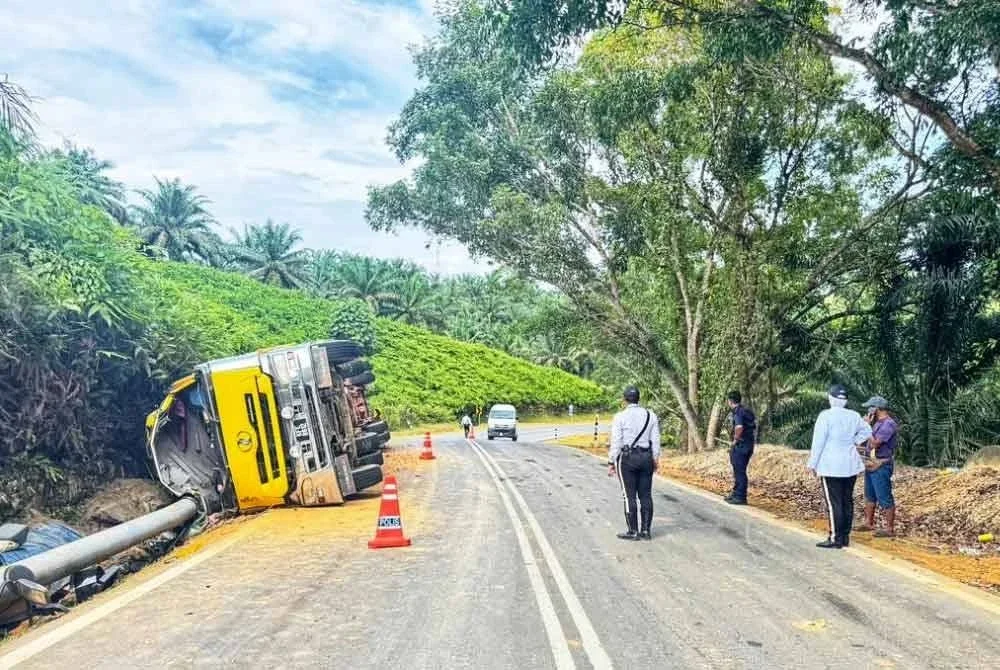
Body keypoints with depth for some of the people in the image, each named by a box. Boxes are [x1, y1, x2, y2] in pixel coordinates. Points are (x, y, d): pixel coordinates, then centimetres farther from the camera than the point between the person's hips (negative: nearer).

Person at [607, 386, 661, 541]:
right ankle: (645, 531, 11)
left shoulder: (620, 417, -10)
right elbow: (655, 441, 4)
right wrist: (655, 461, 12)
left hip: (627, 459, -5)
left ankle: (632, 531, 5)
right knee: (645, 495, 8)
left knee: (629, 496, 1)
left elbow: (616, 442, -11)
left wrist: (611, 463, -6)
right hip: (646, 458, 5)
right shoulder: (651, 416, 3)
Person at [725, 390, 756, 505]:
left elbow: (739, 427, -32)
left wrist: (735, 440, -18)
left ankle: (740, 497, 2)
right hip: (748, 445, 10)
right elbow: (754, 426, 23)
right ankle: (736, 494, 28)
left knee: (740, 471, -3)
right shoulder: (747, 411, 14)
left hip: (741, 445, -10)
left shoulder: (738, 412, -16)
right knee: (738, 471, 19)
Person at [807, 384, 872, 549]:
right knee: (847, 501, 11)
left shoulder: (826, 415, -13)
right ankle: (845, 537, 17)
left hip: (830, 466, -6)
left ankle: (835, 539, -2)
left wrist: (812, 463, -6)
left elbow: (818, 441, -12)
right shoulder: (854, 416, 5)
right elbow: (867, 430, 22)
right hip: (850, 465, 6)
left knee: (834, 503, -4)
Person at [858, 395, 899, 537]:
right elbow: (867, 440, 15)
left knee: (885, 499, -3)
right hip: (871, 464, 10)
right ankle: (869, 523, 29)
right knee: (869, 496, 18)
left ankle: (890, 529, 4)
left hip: (881, 466, -10)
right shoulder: (877, 422, 11)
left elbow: (874, 443, -23)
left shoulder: (889, 424, -18)